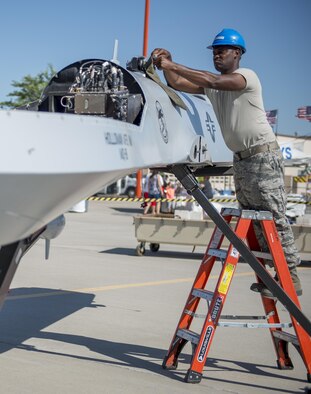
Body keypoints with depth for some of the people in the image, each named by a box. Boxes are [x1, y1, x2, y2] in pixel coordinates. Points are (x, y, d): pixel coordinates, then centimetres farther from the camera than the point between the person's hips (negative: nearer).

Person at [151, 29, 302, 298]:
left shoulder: (247, 76, -11)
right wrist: (166, 66, -11)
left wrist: (172, 65, -27)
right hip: (241, 159, 9)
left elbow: (213, 80, -27)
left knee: (275, 217, -9)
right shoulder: (213, 86, 13)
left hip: (263, 156, -9)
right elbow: (178, 84, 9)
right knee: (254, 221, 9)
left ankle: (291, 277, -6)